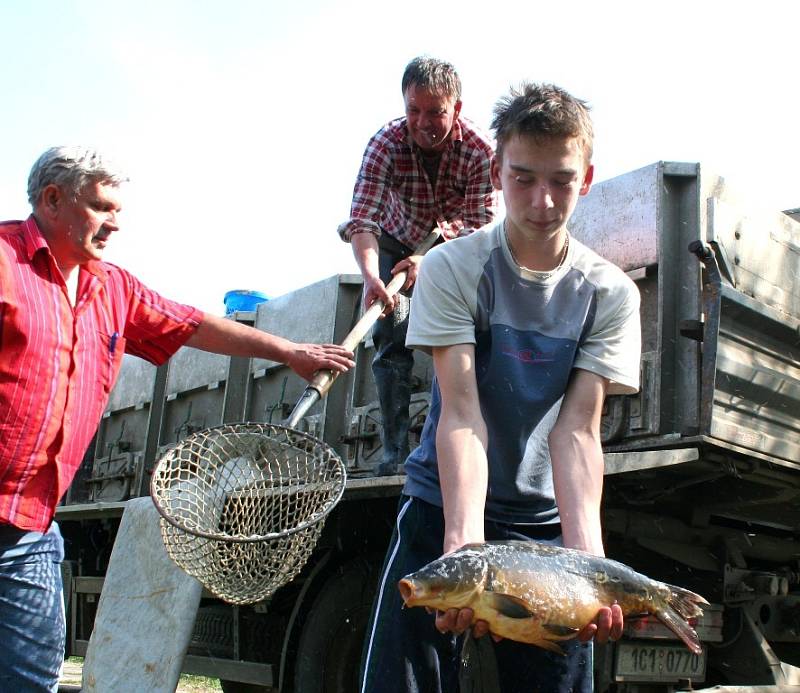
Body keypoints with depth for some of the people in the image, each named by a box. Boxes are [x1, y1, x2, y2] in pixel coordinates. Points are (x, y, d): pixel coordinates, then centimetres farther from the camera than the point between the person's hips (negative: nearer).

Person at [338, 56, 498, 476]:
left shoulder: (480, 150, -26)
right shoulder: (385, 144, -28)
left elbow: (480, 224, -27)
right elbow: (363, 220, -35)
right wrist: (370, 276, -54)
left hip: (455, 247, 1)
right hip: (397, 243, 0)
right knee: (392, 338, -10)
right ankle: (395, 450, -7)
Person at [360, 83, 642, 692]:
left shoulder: (610, 293, -5)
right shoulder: (452, 268, -10)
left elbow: (577, 430, -13)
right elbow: (461, 412, -20)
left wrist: (586, 555, -29)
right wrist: (463, 541, -34)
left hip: (546, 521, 2)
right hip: (445, 504, -1)